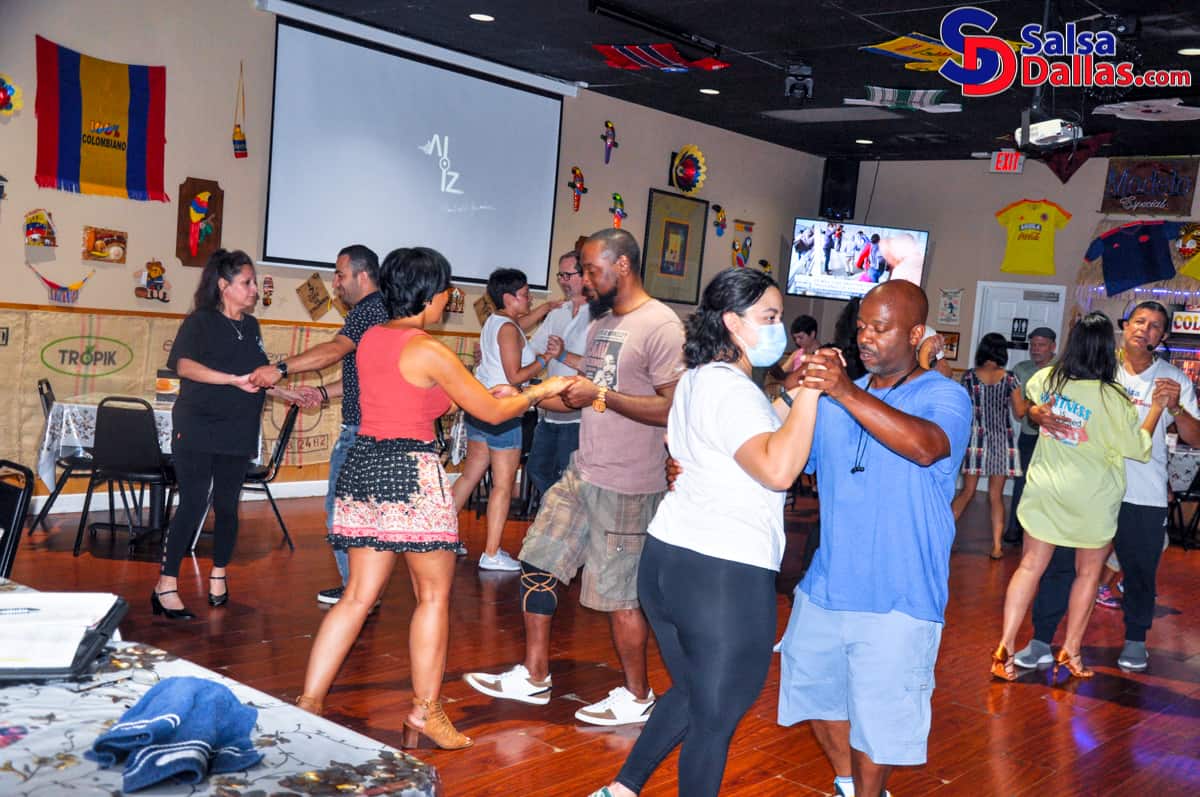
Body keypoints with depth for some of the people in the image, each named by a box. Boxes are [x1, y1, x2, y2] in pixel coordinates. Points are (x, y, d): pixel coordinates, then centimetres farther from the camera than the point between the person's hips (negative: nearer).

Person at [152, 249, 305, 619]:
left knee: (227, 505, 10)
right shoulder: (200, 322, -6)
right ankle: (166, 586, -1)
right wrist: (234, 379, -32)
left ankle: (219, 576, 27)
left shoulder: (250, 326, 13)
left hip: (238, 432, 6)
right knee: (193, 505, -8)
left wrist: (288, 394, 17)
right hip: (197, 429, -5)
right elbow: (184, 365, -24)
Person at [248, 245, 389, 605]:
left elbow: (334, 349, -29)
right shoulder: (382, 311, 18)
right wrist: (324, 392, 12)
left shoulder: (368, 310, -14)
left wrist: (281, 368, -36)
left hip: (360, 429, -10)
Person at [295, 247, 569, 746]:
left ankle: (308, 703, 11)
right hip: (412, 473, -7)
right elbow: (493, 413, -7)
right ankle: (425, 711, 14)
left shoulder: (370, 338, 9)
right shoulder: (429, 352, -14)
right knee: (434, 596, 8)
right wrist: (540, 392, 10)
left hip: (363, 464, 7)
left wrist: (485, 392, 23)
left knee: (358, 596, 12)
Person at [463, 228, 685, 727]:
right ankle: (534, 677, 26)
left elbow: (672, 408, -22)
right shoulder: (601, 323, 13)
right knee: (537, 564, 11)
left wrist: (602, 395, -20)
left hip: (626, 487, -9)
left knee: (617, 594, 1)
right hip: (582, 473, 9)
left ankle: (637, 698, 21)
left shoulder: (660, 326, -15)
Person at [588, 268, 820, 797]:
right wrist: (808, 393, -23)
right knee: (716, 717, 6)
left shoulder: (697, 379, 15)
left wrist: (789, 399, 18)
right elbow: (778, 470, -29)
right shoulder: (732, 390, -16)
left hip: (668, 557, 10)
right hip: (725, 575, -10)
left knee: (690, 694, 26)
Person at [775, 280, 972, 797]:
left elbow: (926, 446, -32)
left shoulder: (944, 397, -9)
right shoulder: (835, 399, 7)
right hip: (826, 586, 6)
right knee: (815, 693, 20)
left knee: (876, 717, 8)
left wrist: (847, 392, -41)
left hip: (897, 600, -5)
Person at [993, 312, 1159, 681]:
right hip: (1093, 498, -3)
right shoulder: (1113, 398, -18)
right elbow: (1137, 447, -6)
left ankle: (1005, 647, 3)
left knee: (1030, 567, 7)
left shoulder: (1046, 379, -5)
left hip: (1046, 489, 3)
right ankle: (1070, 651, 20)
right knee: (1088, 572, 14)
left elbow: (1027, 397, 20)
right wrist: (1157, 408, 2)